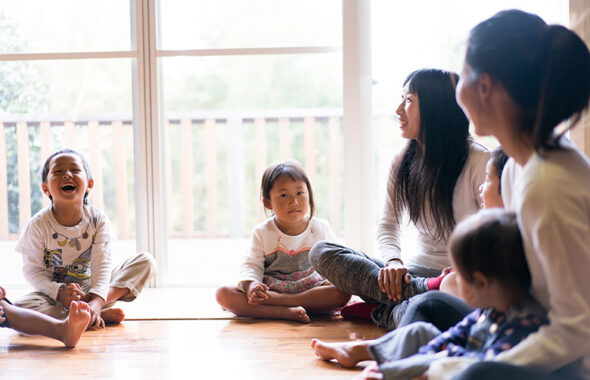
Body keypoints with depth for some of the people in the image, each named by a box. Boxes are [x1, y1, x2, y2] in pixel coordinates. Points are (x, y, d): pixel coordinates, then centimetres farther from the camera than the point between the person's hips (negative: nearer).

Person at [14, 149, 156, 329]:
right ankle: (102, 315, -31)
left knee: (146, 261, -11)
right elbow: (32, 270, -9)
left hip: (91, 289, 2)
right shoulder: (38, 225, -12)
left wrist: (96, 300, -33)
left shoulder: (98, 220, -8)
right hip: (54, 293, -2)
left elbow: (101, 266, -15)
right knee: (20, 306, -34)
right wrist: (58, 291, -27)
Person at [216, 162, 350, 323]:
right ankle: (285, 312, -39)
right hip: (269, 289, 0)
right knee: (223, 293, -24)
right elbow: (252, 266, -1)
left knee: (343, 292, -31)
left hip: (311, 290, 1)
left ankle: (274, 299, -34)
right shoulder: (262, 233, 3)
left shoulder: (321, 229, 5)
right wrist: (251, 285, -23)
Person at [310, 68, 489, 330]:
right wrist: (393, 261, -12)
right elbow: (388, 224, 10)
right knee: (321, 252, -13)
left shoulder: (479, 161, -7)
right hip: (418, 270, 8)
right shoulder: (403, 163, 11)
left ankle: (384, 311, -14)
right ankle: (420, 290, -26)